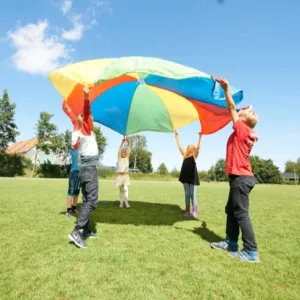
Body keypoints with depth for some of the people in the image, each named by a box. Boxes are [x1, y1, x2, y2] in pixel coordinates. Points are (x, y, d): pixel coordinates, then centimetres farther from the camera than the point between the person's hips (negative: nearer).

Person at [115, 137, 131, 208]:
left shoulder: (127, 158, 8)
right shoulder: (119, 158, 5)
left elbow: (128, 150, -6)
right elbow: (119, 150, -7)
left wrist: (128, 143, -19)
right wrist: (122, 142, -18)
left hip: (126, 175, 0)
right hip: (120, 175, 0)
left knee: (125, 188, -17)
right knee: (121, 190, 5)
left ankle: (126, 202, -12)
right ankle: (121, 202, 14)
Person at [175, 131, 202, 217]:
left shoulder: (194, 155, 2)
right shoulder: (185, 155, 13)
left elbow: (198, 147, -12)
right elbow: (180, 147, 14)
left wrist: (200, 137, -21)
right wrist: (177, 138, 11)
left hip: (193, 177, -5)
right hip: (186, 177, 5)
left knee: (193, 195, -5)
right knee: (187, 195, 8)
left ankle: (195, 212, 2)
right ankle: (187, 211, 14)